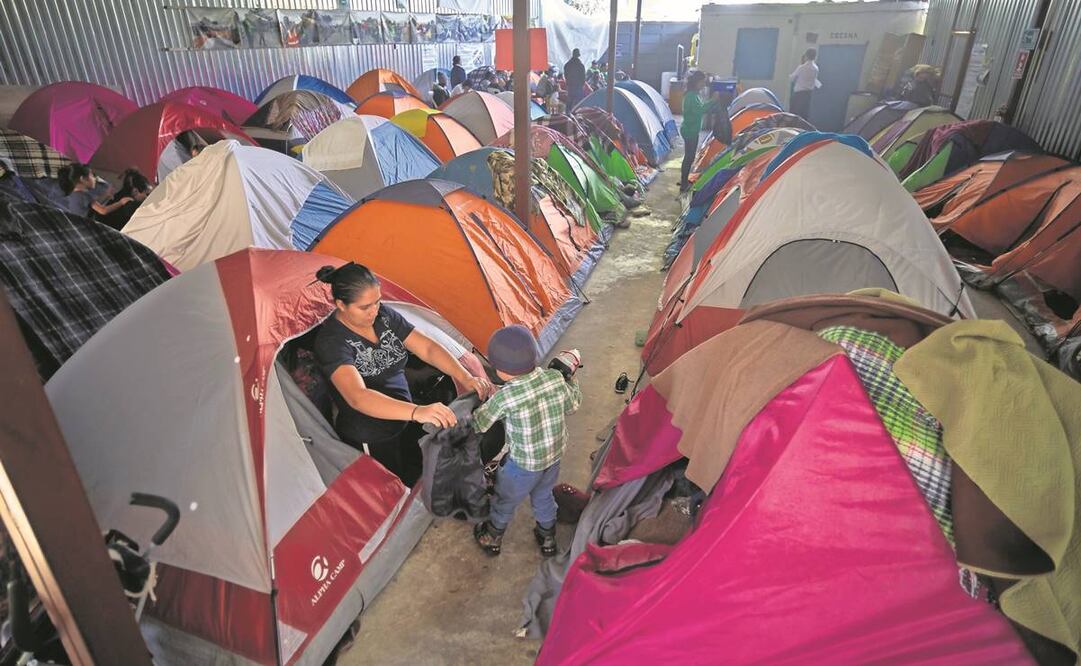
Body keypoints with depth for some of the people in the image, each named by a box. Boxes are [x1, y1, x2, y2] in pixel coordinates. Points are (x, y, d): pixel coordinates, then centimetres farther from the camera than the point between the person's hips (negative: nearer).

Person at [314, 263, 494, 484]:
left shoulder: (384, 315, -6)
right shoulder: (331, 341, -26)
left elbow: (427, 348, -6)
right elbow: (357, 397, -40)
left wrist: (465, 377, -22)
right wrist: (417, 411, -53)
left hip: (403, 423, 7)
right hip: (370, 442, -6)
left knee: (417, 481, 23)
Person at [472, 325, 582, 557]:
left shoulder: (506, 396, -30)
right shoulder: (555, 377, -17)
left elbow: (479, 424, -15)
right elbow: (572, 404, 2)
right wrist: (571, 380, 18)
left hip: (524, 464, -5)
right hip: (554, 455, 5)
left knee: (505, 500, 23)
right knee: (543, 496, 31)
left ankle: (492, 538, 47)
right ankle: (547, 539, 51)